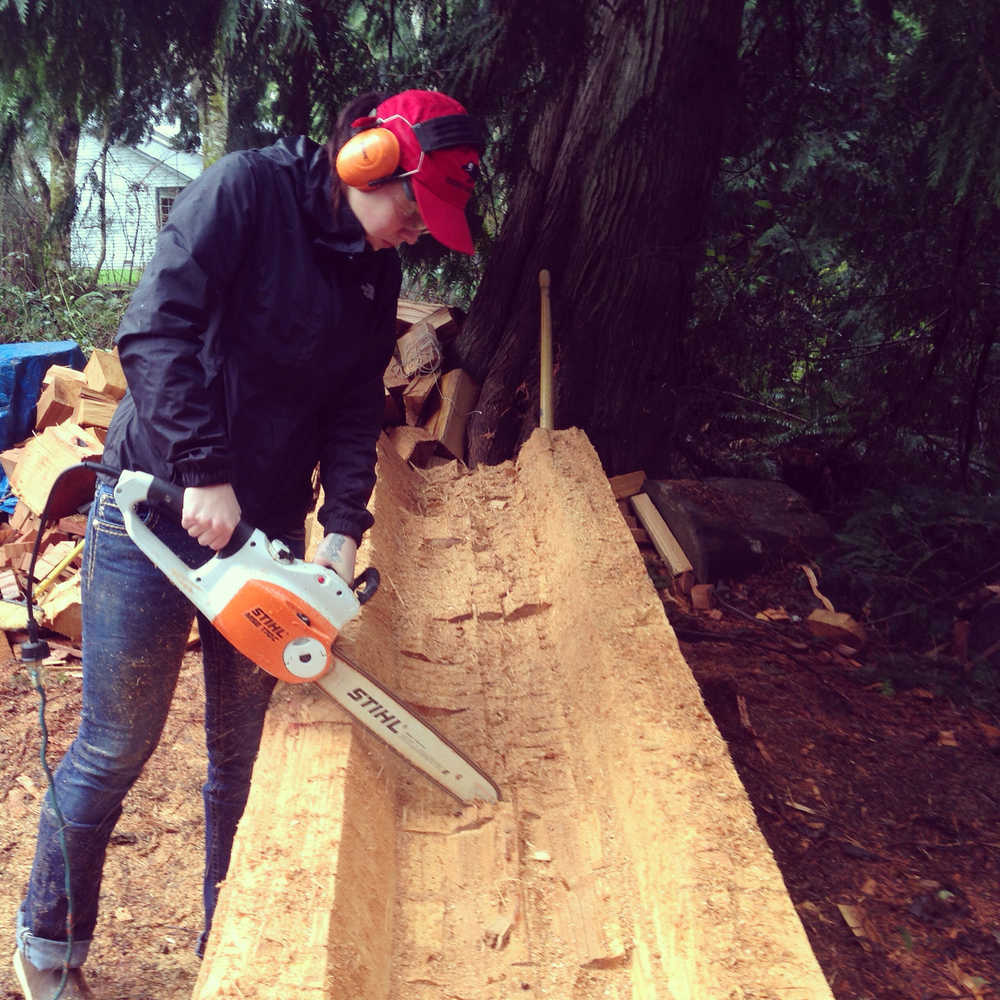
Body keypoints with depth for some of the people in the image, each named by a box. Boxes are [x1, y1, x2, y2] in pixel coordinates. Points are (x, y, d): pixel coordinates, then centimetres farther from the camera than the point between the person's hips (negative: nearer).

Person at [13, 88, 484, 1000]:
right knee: (116, 748, 6)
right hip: (158, 511, -6)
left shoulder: (377, 272, 7)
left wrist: (344, 528, -9)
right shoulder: (247, 189, -13)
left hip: (269, 527, 6)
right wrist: (206, 474, -27)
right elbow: (156, 329, -22)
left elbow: (356, 406, 5)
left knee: (245, 752, 14)